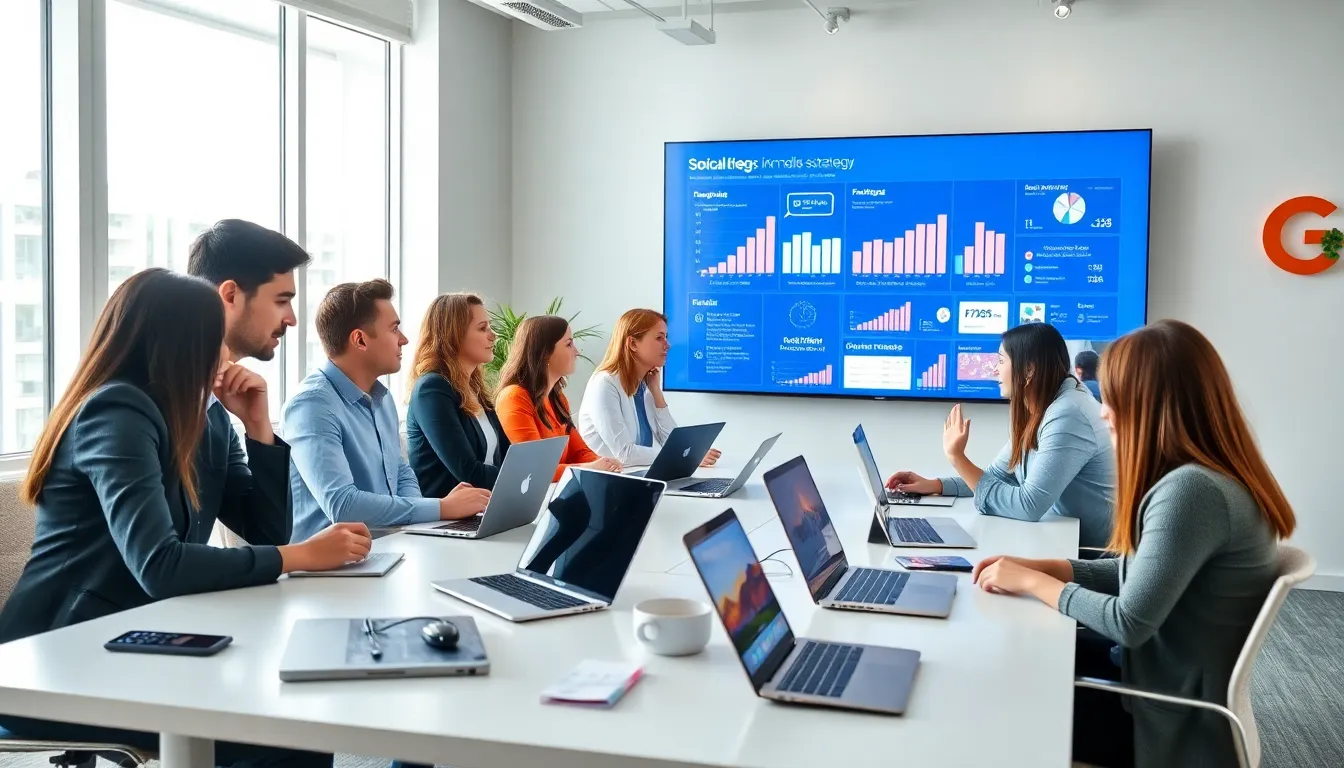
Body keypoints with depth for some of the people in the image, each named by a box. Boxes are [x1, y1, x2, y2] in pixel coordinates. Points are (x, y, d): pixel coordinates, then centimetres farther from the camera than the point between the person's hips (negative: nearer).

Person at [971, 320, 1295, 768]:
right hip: (1163, 686, 8)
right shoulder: (1199, 479, 4)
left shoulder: (1191, 490, -28)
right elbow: (1135, 573, 11)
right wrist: (1038, 567, 1)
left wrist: (1033, 583, -13)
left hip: (1172, 722, -8)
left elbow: (1129, 623, -27)